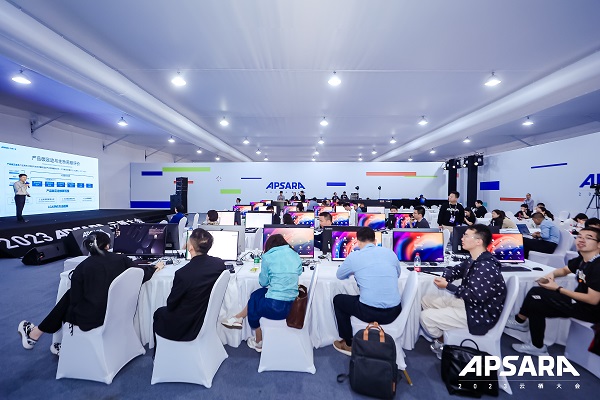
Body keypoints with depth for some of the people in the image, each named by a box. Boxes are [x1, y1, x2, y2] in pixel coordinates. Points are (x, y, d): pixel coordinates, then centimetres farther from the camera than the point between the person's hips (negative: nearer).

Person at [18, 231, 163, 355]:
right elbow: (143, 274, -2)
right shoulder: (121, 259, -6)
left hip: (91, 319, -3)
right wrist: (154, 267, 15)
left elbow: (75, 301, -3)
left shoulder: (81, 268, -9)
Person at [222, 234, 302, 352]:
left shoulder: (268, 257, -5)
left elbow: (263, 282, 5)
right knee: (256, 294, 25)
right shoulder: (295, 255, 6)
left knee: (252, 302, 29)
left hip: (274, 307, -5)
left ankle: (258, 343, 43)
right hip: (293, 306, 5)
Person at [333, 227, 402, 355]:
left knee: (338, 299, 21)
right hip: (394, 311, 5)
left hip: (370, 312, -5)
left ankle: (348, 344, 29)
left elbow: (339, 275, 13)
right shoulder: (389, 252, 4)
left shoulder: (353, 256, -5)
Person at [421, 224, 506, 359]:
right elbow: (456, 269, 18)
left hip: (480, 314, -10)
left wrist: (447, 286, -22)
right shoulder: (473, 260, 4)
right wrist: (444, 278, -6)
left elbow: (475, 296, -32)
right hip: (467, 302, 10)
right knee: (426, 300, 11)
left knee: (425, 316, -14)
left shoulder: (486, 267, -27)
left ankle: (443, 342, 15)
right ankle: (442, 334, 18)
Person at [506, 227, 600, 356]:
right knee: (536, 306, -1)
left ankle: (520, 321, 8)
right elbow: (564, 270, 19)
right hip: (579, 302, 8)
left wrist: (558, 289, -21)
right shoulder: (582, 259, 1)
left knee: (535, 293, -14)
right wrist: (552, 274, -3)